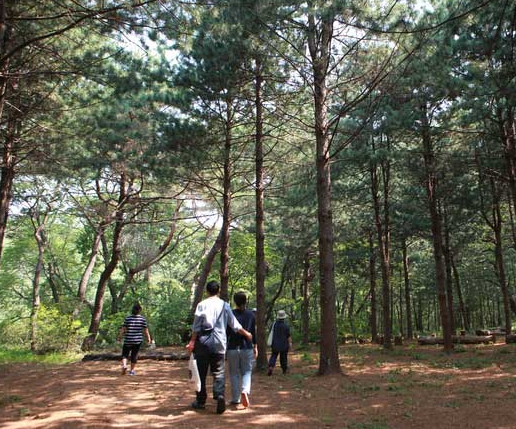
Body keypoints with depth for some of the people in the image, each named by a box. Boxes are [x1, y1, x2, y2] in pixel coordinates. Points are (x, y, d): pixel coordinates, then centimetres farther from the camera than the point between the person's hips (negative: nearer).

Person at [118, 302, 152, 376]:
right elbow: (145, 330, -1)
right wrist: (149, 338, 8)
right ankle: (132, 370, 15)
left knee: (125, 354, 11)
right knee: (134, 355, 11)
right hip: (138, 340, 1)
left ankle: (124, 365, -13)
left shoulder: (128, 318, -4)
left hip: (128, 340, 0)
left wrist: (119, 337, 9)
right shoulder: (142, 318, -4)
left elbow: (123, 329, -4)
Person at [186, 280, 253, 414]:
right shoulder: (224, 305, 5)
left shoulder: (202, 304, -2)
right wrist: (246, 334, 20)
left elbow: (196, 325, -6)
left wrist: (192, 341, -1)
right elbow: (234, 324, 8)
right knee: (218, 372, 4)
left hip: (203, 342, -1)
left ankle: (201, 401, 18)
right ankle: (220, 396, -16)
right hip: (219, 343, 1)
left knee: (201, 372, 9)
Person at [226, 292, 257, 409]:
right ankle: (245, 391, -17)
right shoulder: (251, 314, 1)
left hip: (233, 347, -1)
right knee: (246, 372, 8)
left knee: (234, 373, 11)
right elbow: (253, 332, 5)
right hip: (247, 347, 1)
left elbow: (227, 332, -3)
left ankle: (236, 399, 14)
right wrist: (255, 346, 14)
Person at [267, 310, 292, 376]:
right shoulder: (286, 325, -13)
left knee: (273, 356, 6)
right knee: (283, 357, 12)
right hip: (284, 344, -2)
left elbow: (271, 333, 7)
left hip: (275, 344, 2)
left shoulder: (274, 324, -4)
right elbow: (288, 336, -12)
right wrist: (290, 343, -3)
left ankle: (271, 367, -16)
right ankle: (285, 369, 24)